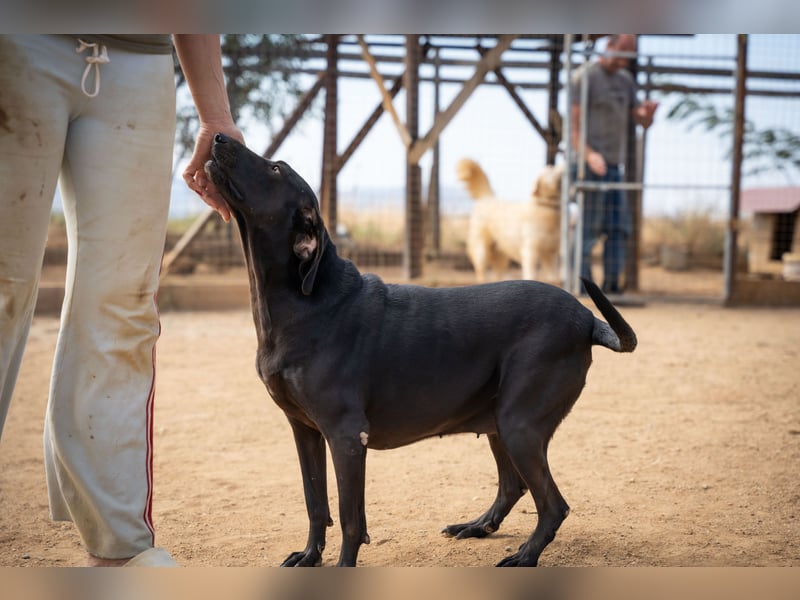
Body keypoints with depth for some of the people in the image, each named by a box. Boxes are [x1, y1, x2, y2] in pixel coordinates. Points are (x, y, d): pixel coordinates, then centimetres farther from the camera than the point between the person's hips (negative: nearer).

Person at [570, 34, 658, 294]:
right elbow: (573, 123, -13)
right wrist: (588, 154, -30)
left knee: (619, 228, 4)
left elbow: (643, 121, 16)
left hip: (614, 166, 8)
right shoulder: (584, 76, -6)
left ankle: (612, 286, 9)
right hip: (590, 166, -8)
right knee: (589, 230, -7)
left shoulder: (626, 80, 17)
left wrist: (649, 111, -9)